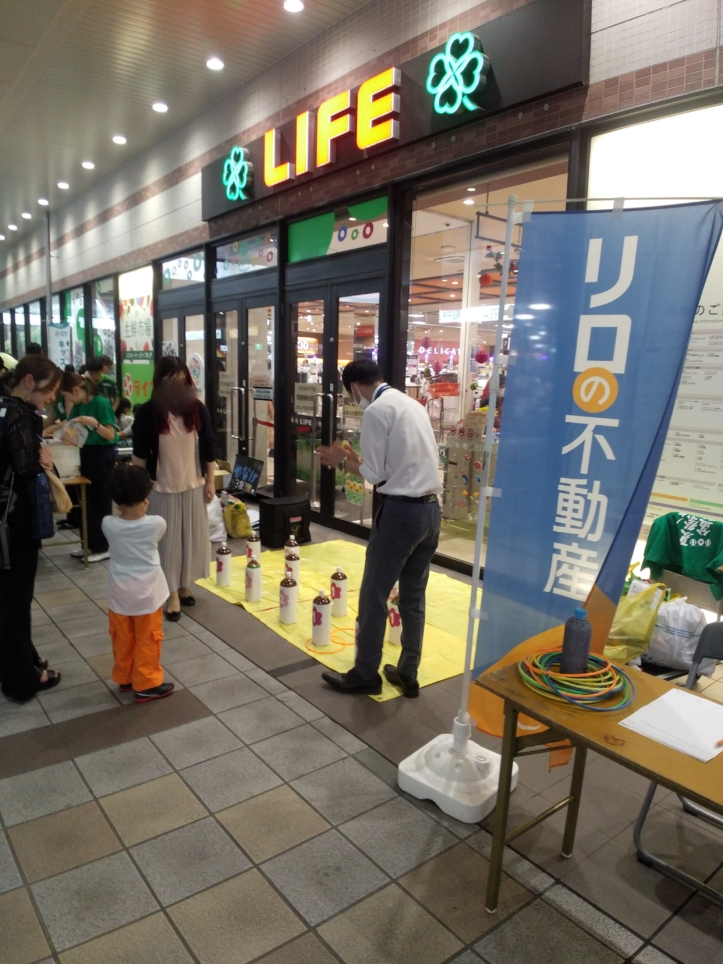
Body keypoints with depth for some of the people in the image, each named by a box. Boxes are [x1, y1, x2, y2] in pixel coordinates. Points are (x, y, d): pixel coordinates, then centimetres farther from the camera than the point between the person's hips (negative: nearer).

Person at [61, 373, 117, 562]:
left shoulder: (101, 403, -15)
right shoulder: (78, 405, 8)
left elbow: (111, 435, -17)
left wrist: (94, 423, -32)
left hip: (102, 454, -8)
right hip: (86, 453, 8)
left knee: (100, 501, -1)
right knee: (87, 499, 12)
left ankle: (103, 548, 9)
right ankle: (91, 543, 23)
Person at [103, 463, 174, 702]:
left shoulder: (108, 525, -15)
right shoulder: (156, 524, -19)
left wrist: (124, 509, 4)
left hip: (120, 593, 3)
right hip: (147, 593, -3)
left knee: (123, 639, 19)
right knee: (147, 640, 10)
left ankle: (124, 678, 35)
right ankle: (146, 685, 19)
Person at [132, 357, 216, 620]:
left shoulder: (198, 408, -2)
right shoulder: (148, 412, -8)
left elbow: (209, 447, 3)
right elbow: (140, 453, -3)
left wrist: (211, 481, 2)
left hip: (193, 486, 2)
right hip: (162, 487, -2)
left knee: (191, 538, 10)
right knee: (168, 540, 3)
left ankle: (185, 586, 26)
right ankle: (173, 594, 12)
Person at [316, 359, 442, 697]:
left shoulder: (376, 411, -10)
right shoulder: (412, 404, 15)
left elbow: (375, 474, -10)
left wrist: (344, 461, 7)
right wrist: (359, 459, 18)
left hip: (401, 511, -8)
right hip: (431, 508, 8)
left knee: (374, 595, 6)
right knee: (413, 597, 15)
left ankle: (365, 674, 19)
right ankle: (407, 674, 26)